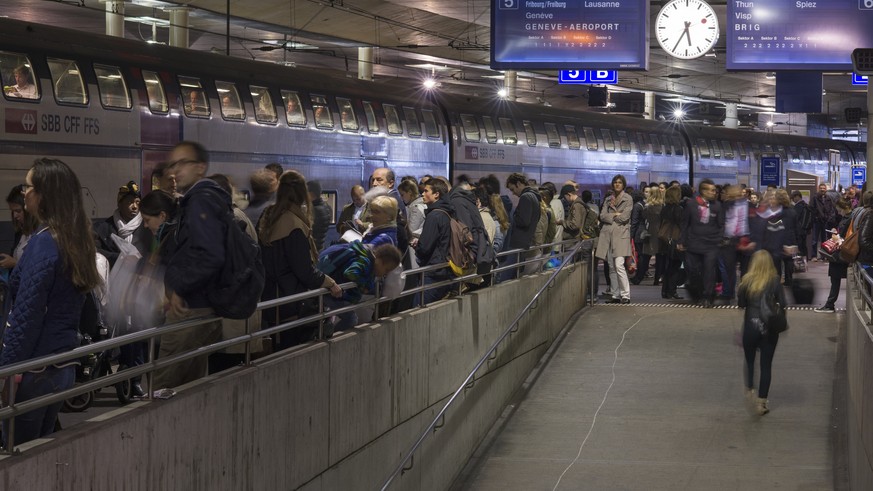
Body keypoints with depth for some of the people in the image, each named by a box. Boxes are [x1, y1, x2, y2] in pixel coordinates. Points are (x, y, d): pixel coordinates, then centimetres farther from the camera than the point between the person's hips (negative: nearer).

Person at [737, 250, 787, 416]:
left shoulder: (747, 281, -8)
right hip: (770, 328, 0)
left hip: (751, 326, 0)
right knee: (766, 364, 6)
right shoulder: (775, 281, -8)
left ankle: (749, 391, 28)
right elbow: (782, 304, -8)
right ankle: (762, 402, 5)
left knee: (749, 360, 21)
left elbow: (740, 303, -2)